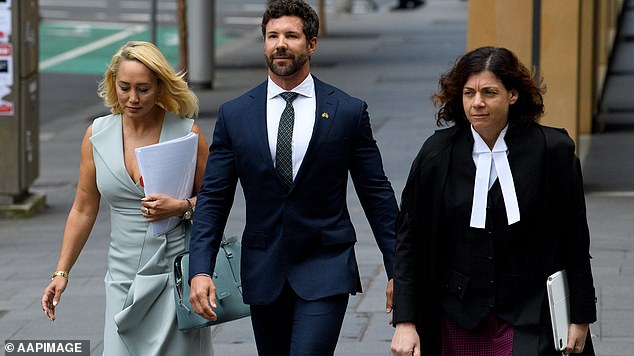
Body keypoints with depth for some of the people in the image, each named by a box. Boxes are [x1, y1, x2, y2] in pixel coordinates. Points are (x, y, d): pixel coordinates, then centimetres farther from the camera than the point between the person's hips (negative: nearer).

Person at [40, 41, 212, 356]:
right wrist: (61, 272, 8)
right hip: (125, 278, 3)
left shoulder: (187, 133, -5)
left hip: (176, 272, -3)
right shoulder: (98, 134, 4)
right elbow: (83, 210, 10)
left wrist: (182, 207, -16)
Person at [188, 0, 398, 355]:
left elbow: (376, 193, 3)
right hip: (263, 273, 3)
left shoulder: (348, 112, -1)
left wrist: (397, 270, 2)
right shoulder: (235, 115, 3)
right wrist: (201, 271, -8)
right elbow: (213, 199, 3)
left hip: (325, 272, -3)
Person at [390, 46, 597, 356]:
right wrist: (405, 322, -5)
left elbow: (576, 245, 1)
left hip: (527, 320, -2)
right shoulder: (437, 153, -1)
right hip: (457, 323, 2)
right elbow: (408, 242, 1)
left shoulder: (552, 150, -6)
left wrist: (580, 318, 3)